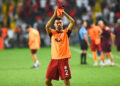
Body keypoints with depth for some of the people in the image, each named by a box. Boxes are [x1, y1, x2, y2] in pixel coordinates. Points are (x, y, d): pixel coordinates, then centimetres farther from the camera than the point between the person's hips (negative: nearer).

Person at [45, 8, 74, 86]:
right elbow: (47, 26, -12)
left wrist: (64, 13, -13)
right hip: (54, 60, 2)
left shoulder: (66, 32, 6)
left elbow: (72, 22, -7)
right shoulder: (52, 33, 9)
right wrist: (54, 15, -18)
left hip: (63, 60, -2)